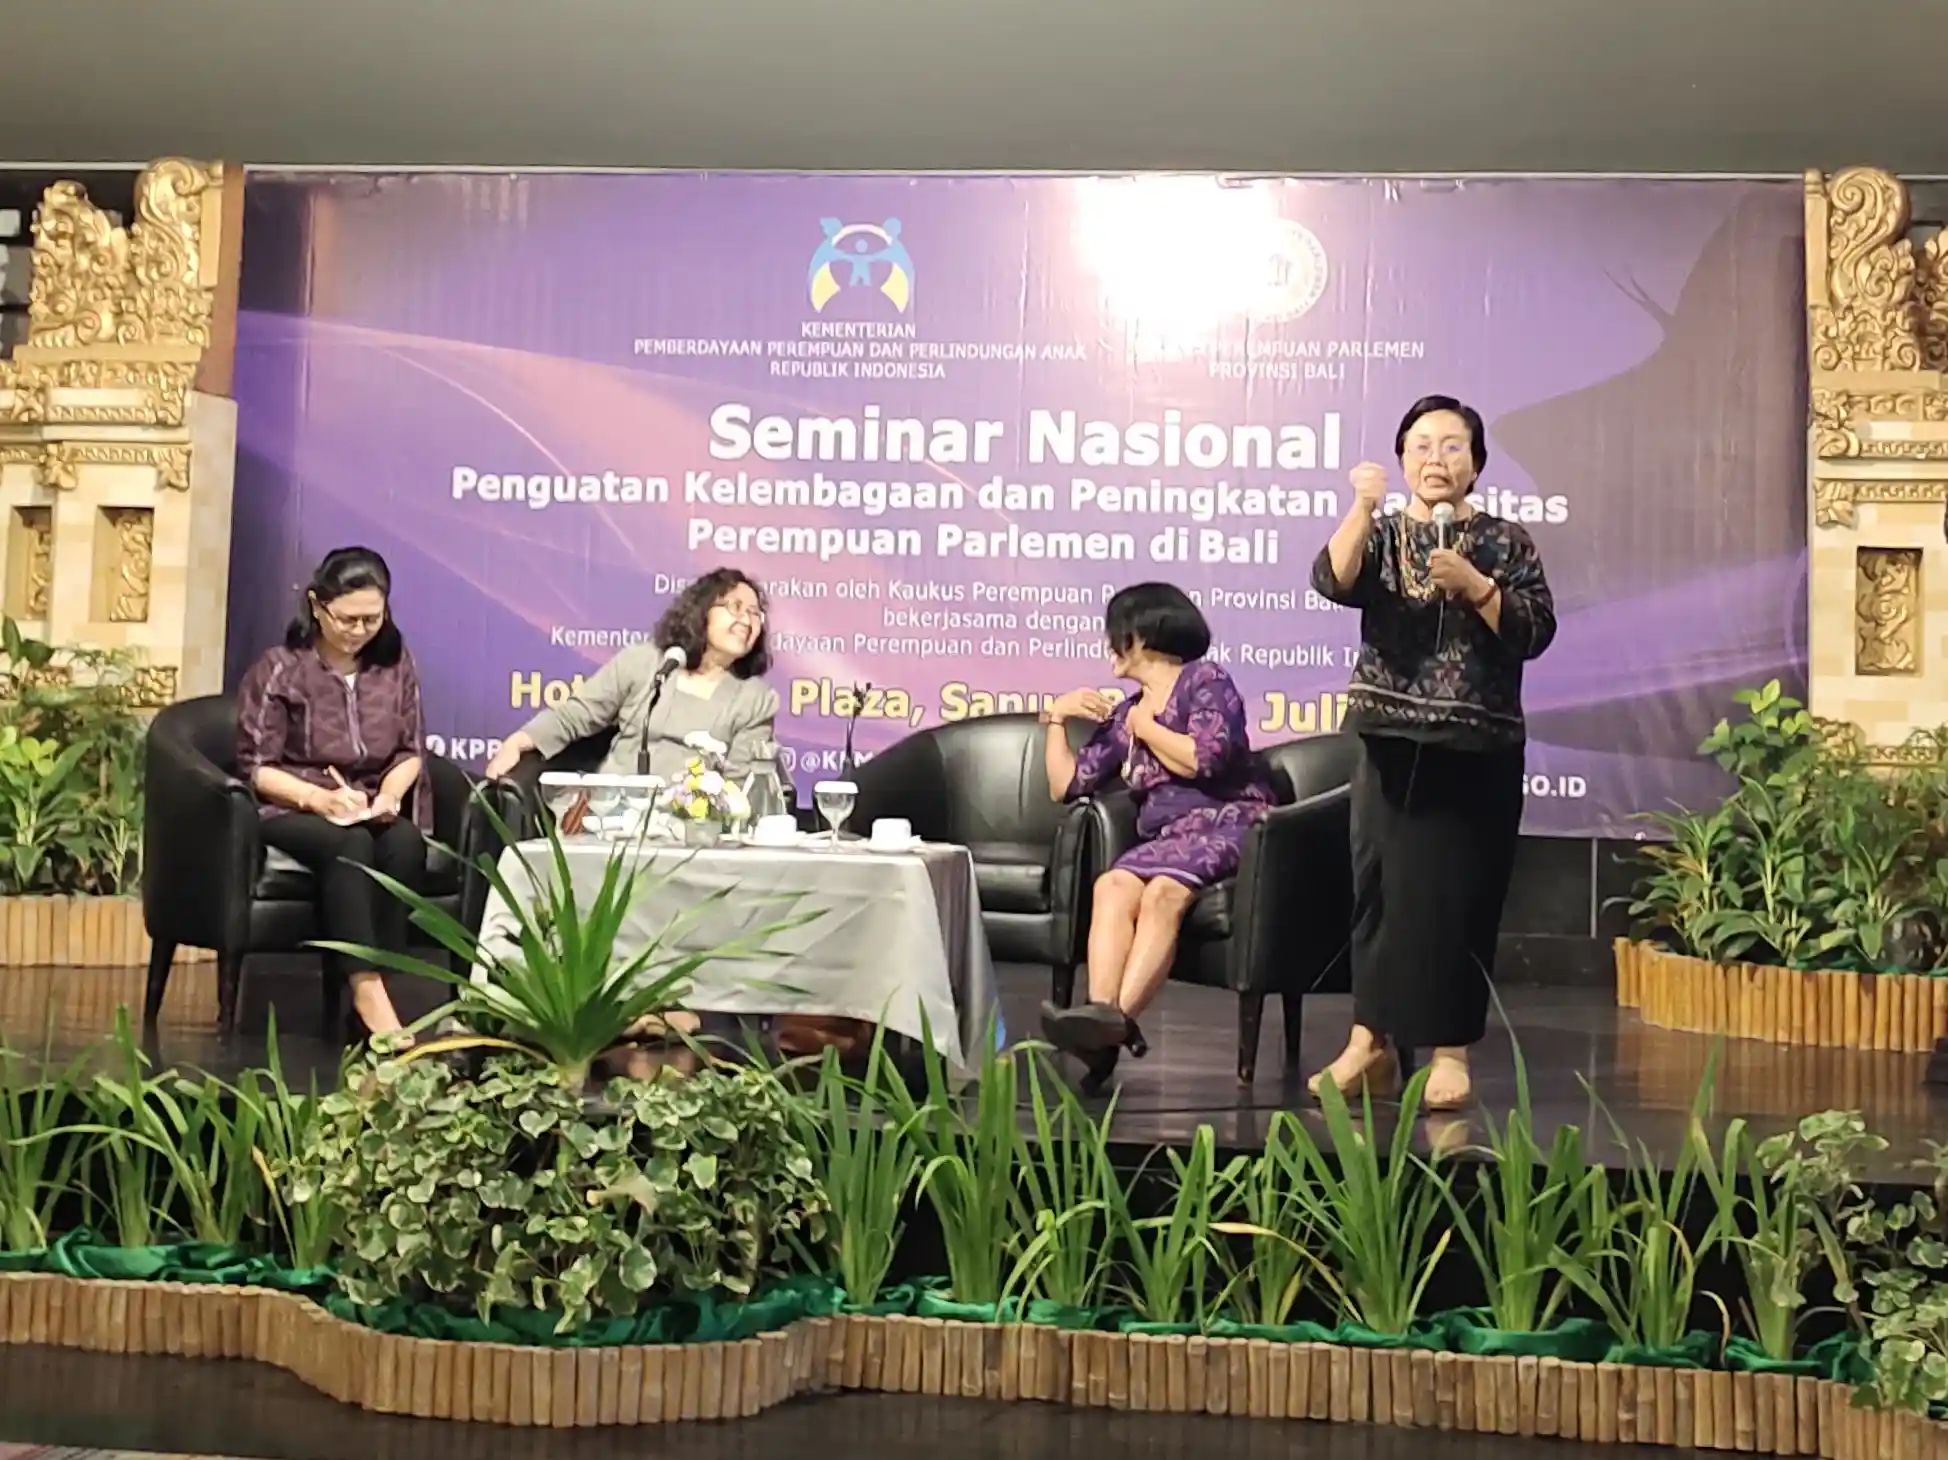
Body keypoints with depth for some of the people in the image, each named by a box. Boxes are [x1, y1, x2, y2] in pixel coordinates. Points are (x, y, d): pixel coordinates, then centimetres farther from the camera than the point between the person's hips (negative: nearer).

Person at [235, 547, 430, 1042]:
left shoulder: (396, 664, 7)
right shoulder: (281, 669, -4)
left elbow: (412, 752, 10)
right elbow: (256, 768, -5)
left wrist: (389, 795, -11)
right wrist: (318, 798, -21)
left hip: (371, 811, 3)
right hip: (291, 809, -3)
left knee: (406, 844, -32)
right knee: (350, 846, -36)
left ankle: (375, 985, -31)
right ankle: (369, 994, -40)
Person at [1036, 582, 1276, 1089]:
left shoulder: (1205, 681, 7)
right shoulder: (1123, 716, 26)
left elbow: (1205, 759, -10)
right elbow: (1067, 786, 27)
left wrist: (1146, 727, 5)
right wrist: (1055, 718, 20)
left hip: (1231, 825, -5)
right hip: (1165, 837, 5)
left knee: (1163, 891, -35)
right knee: (1113, 886, -28)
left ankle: (1117, 1020, -48)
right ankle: (1101, 1014, -46)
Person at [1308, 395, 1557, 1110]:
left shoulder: (1506, 542, 6)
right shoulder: (1380, 534, 9)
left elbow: (1534, 632, -4)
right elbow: (1333, 582, -12)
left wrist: (1474, 585, -16)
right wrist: (1363, 508, -24)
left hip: (1477, 750, -1)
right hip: (1392, 742, 1)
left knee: (1457, 895, -1)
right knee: (1381, 885, 2)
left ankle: (1450, 1050, 7)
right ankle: (1371, 1040, 10)